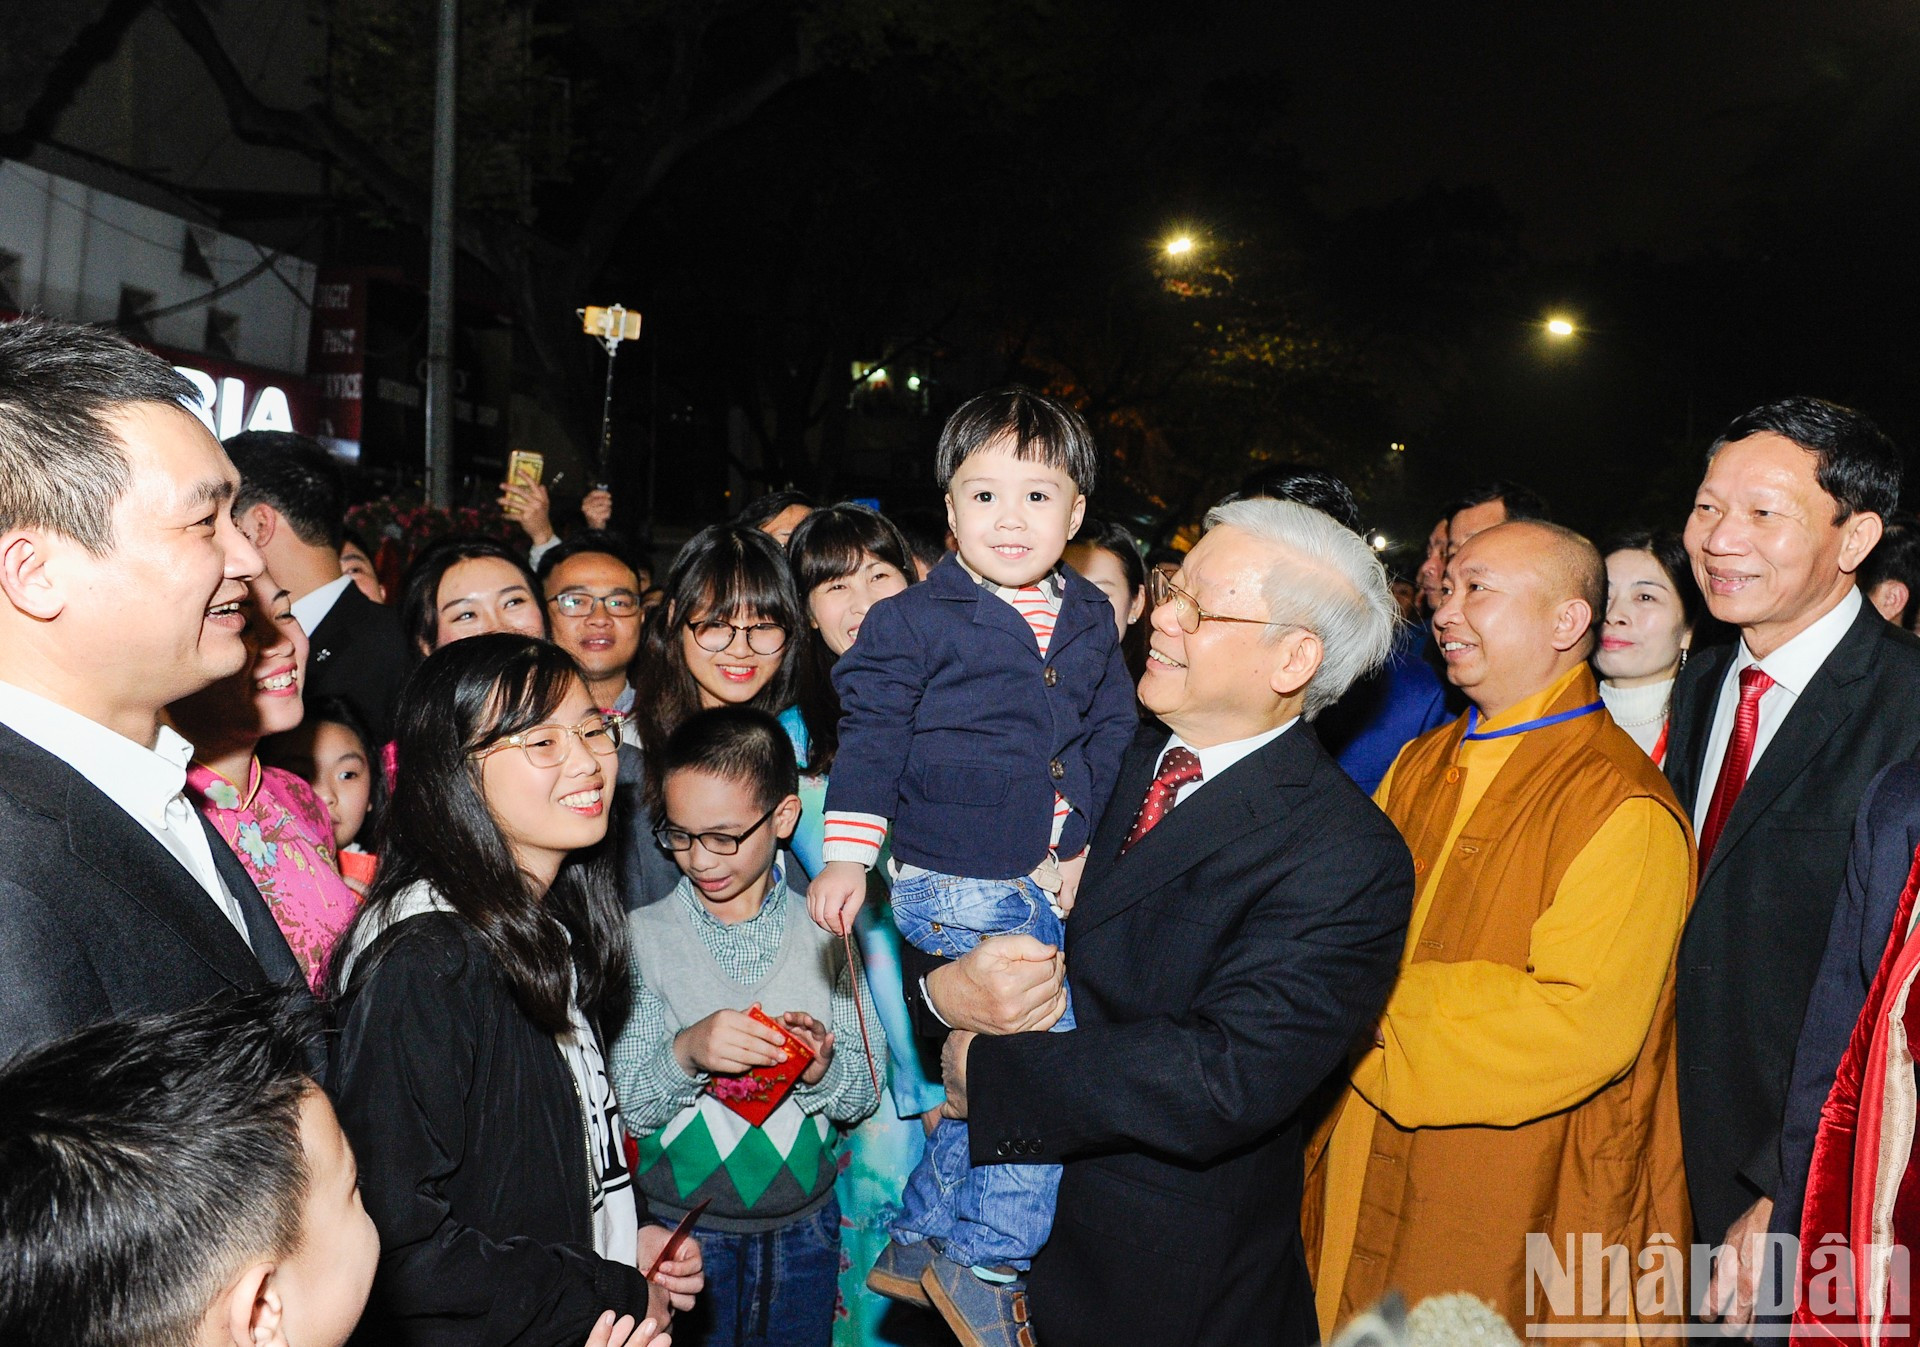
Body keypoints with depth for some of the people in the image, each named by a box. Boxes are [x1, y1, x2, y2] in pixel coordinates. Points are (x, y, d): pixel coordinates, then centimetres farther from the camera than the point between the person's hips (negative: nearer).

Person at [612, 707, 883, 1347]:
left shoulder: (823, 931, -3)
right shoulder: (644, 936, -8)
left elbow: (865, 1094, -2)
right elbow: (631, 1109, -10)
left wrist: (821, 1066, -22)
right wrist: (686, 1053, -29)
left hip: (803, 1225, 2)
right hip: (683, 1226, -2)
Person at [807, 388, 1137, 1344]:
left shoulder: (1091, 622, 9)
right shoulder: (914, 621, -6)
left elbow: (1112, 737, 14)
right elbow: (870, 739, -8)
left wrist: (1085, 841, 4)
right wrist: (847, 857, -16)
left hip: (1051, 881, 6)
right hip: (956, 885, -6)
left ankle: (917, 1242, 35)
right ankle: (982, 1263, 9)